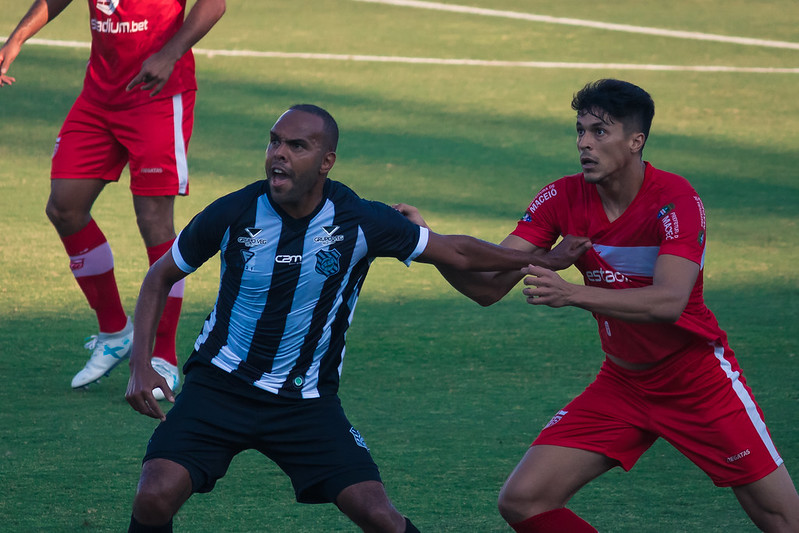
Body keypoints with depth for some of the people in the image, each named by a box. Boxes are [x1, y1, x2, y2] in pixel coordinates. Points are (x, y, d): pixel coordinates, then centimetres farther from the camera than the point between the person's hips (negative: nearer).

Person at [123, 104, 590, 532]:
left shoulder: (359, 222, -12)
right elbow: (162, 276, 4)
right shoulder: (233, 214, -12)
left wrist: (544, 262, 4)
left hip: (306, 400, 0)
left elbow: (456, 251, 2)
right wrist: (141, 366, -5)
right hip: (219, 385, 0)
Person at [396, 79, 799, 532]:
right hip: (622, 383, 4)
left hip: (698, 381, -4)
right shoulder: (562, 199, -8)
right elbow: (489, 287, -10)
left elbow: (669, 302, -35)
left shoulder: (675, 199, -22)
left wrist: (572, 294, -45)